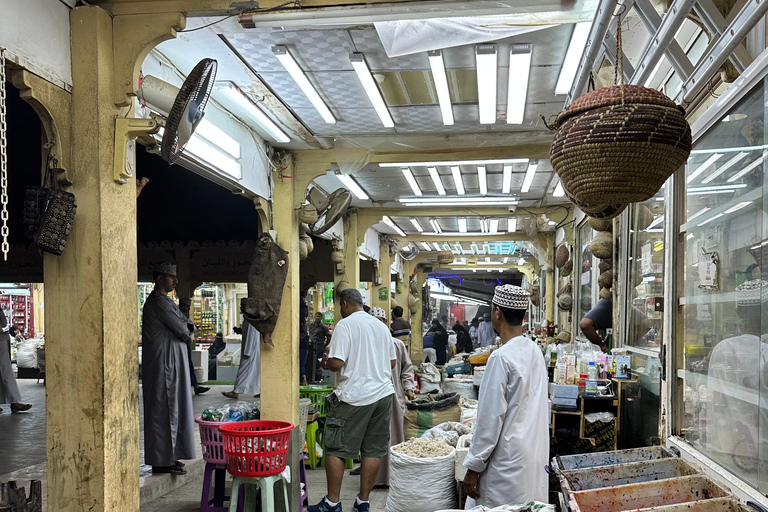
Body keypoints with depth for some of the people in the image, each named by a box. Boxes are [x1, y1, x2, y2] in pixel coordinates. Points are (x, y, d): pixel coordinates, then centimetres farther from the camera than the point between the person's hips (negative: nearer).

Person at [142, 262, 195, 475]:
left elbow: (188, 325, 17)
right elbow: (181, 330, -17)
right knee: (163, 410, -5)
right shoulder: (158, 302, -15)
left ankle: (167, 456, 21)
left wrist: (186, 329, -4)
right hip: (163, 364, -10)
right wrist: (186, 331, 4)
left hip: (172, 364, 11)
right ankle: (161, 461, 2)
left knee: (172, 409, 14)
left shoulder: (165, 301, 18)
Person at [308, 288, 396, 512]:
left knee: (335, 449, 5)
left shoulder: (345, 324, -9)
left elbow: (337, 363, -16)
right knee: (373, 450, 10)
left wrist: (325, 362, 4)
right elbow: (392, 362, 16)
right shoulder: (381, 326, 10)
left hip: (354, 397, -6)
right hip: (383, 393, 7)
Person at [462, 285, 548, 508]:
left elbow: (490, 418, -18)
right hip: (536, 456, 8)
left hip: (509, 463, -8)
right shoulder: (535, 350, 4)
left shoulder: (501, 358, -19)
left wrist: (473, 467, -10)